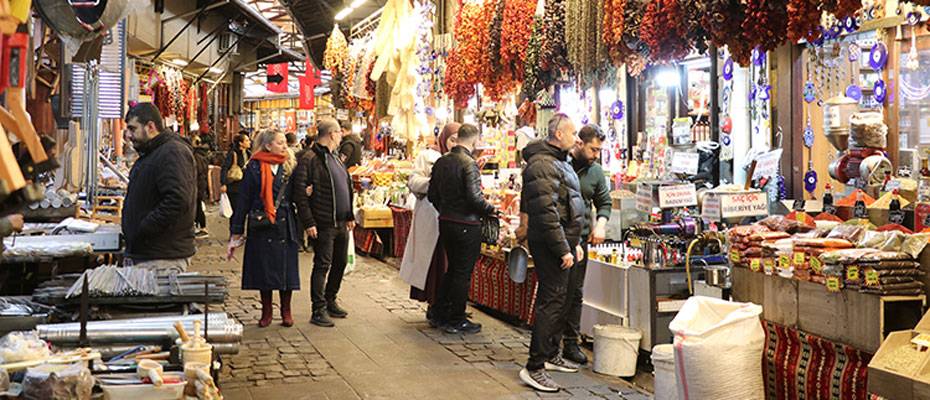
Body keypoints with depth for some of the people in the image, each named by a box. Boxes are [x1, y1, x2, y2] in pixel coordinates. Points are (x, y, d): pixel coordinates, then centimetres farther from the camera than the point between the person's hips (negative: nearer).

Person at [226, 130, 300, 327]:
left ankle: (286, 311, 18)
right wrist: (236, 233, -4)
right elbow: (243, 201, -2)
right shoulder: (254, 168, -3)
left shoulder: (289, 166, 7)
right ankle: (267, 311, 21)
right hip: (261, 228, -2)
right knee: (263, 269, 5)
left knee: (286, 268, 3)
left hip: (285, 227, 2)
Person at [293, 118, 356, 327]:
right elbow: (300, 193, -17)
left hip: (341, 223, 9)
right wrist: (308, 223, -20)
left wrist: (350, 216, 19)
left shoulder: (335, 158, 16)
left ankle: (330, 302, 30)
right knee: (322, 265, -5)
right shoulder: (310, 159, -13)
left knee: (340, 263, 15)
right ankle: (319, 311, 1)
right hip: (323, 224, -9)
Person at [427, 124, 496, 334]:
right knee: (463, 273, 3)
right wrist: (491, 210, -7)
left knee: (452, 269, 20)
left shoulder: (441, 162, 6)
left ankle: (439, 314, 24)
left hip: (445, 222, 7)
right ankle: (457, 321, 10)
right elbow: (475, 197, -23)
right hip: (466, 226, -7)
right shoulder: (469, 164, -17)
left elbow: (432, 194, 9)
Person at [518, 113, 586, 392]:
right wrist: (563, 249, -22)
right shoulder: (542, 165, -17)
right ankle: (534, 368, -7)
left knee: (558, 299, 18)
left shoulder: (559, 162, 18)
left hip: (562, 242, 11)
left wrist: (575, 242, 21)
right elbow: (546, 213, -23)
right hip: (549, 244, -11)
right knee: (551, 301, -10)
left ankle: (551, 355, 31)